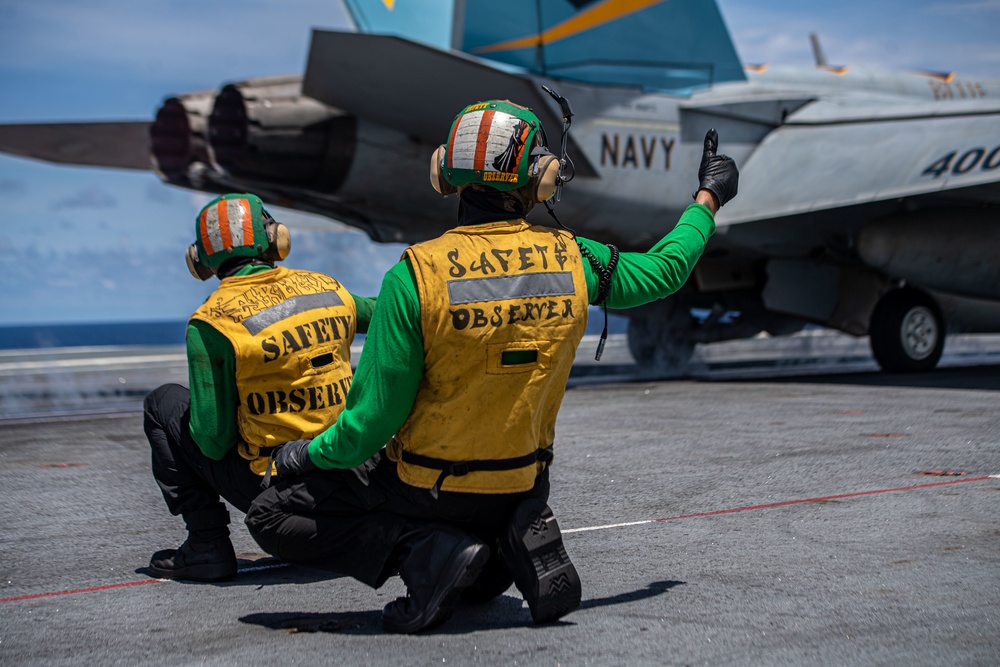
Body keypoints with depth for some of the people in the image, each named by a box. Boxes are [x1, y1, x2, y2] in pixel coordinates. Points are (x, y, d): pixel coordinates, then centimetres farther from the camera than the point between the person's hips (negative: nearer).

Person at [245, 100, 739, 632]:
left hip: (426, 487, -5)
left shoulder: (415, 274, -20)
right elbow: (665, 269, 10)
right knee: (480, 585, 36)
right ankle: (522, 543, -1)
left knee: (271, 517, 7)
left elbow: (373, 418, -18)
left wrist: (310, 454, 2)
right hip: (522, 484, 5)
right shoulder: (573, 260, -9)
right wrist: (709, 196, 28)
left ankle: (428, 550, -10)